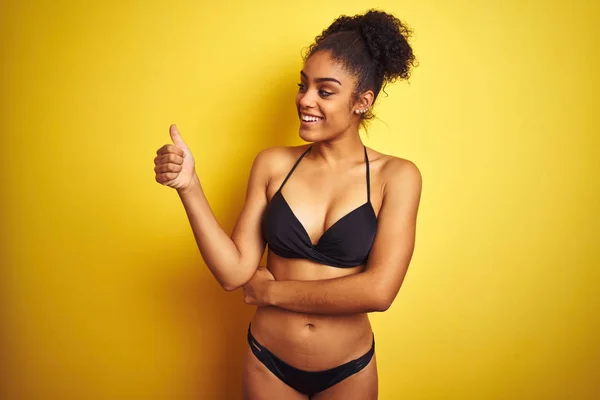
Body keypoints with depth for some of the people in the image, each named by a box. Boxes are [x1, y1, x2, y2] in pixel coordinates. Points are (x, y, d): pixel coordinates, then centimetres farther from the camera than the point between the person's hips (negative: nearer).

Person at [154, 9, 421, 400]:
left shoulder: (396, 176, -13)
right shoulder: (272, 164, -7)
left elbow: (378, 290, -21)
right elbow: (234, 272, -10)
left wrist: (272, 290, -14)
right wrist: (189, 187, -20)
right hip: (268, 361, 2)